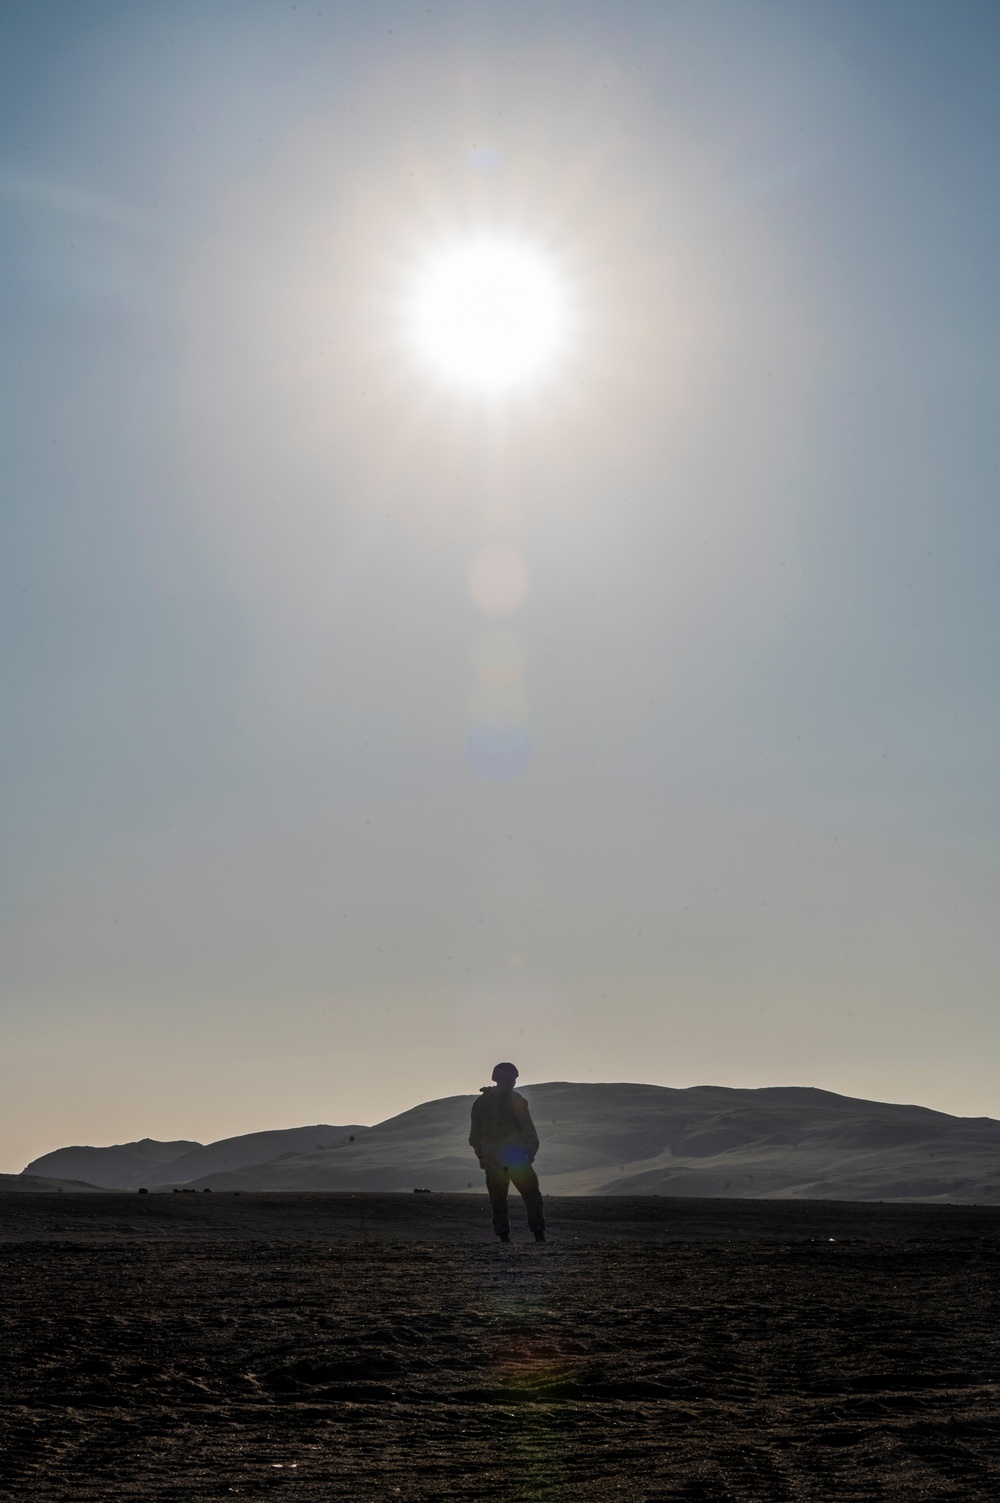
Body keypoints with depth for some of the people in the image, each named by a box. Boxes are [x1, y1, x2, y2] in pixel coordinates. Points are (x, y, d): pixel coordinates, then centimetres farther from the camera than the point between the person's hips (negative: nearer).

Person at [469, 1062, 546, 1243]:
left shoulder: (480, 1102, 10)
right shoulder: (514, 1099, -6)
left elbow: (475, 1134, 13)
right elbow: (528, 1128, -9)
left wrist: (481, 1157, 19)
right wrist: (532, 1151, 1)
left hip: (492, 1160, 4)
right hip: (516, 1158, -4)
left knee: (498, 1200, 9)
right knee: (532, 1196, 4)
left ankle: (504, 1237, 3)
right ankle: (539, 1235, -1)